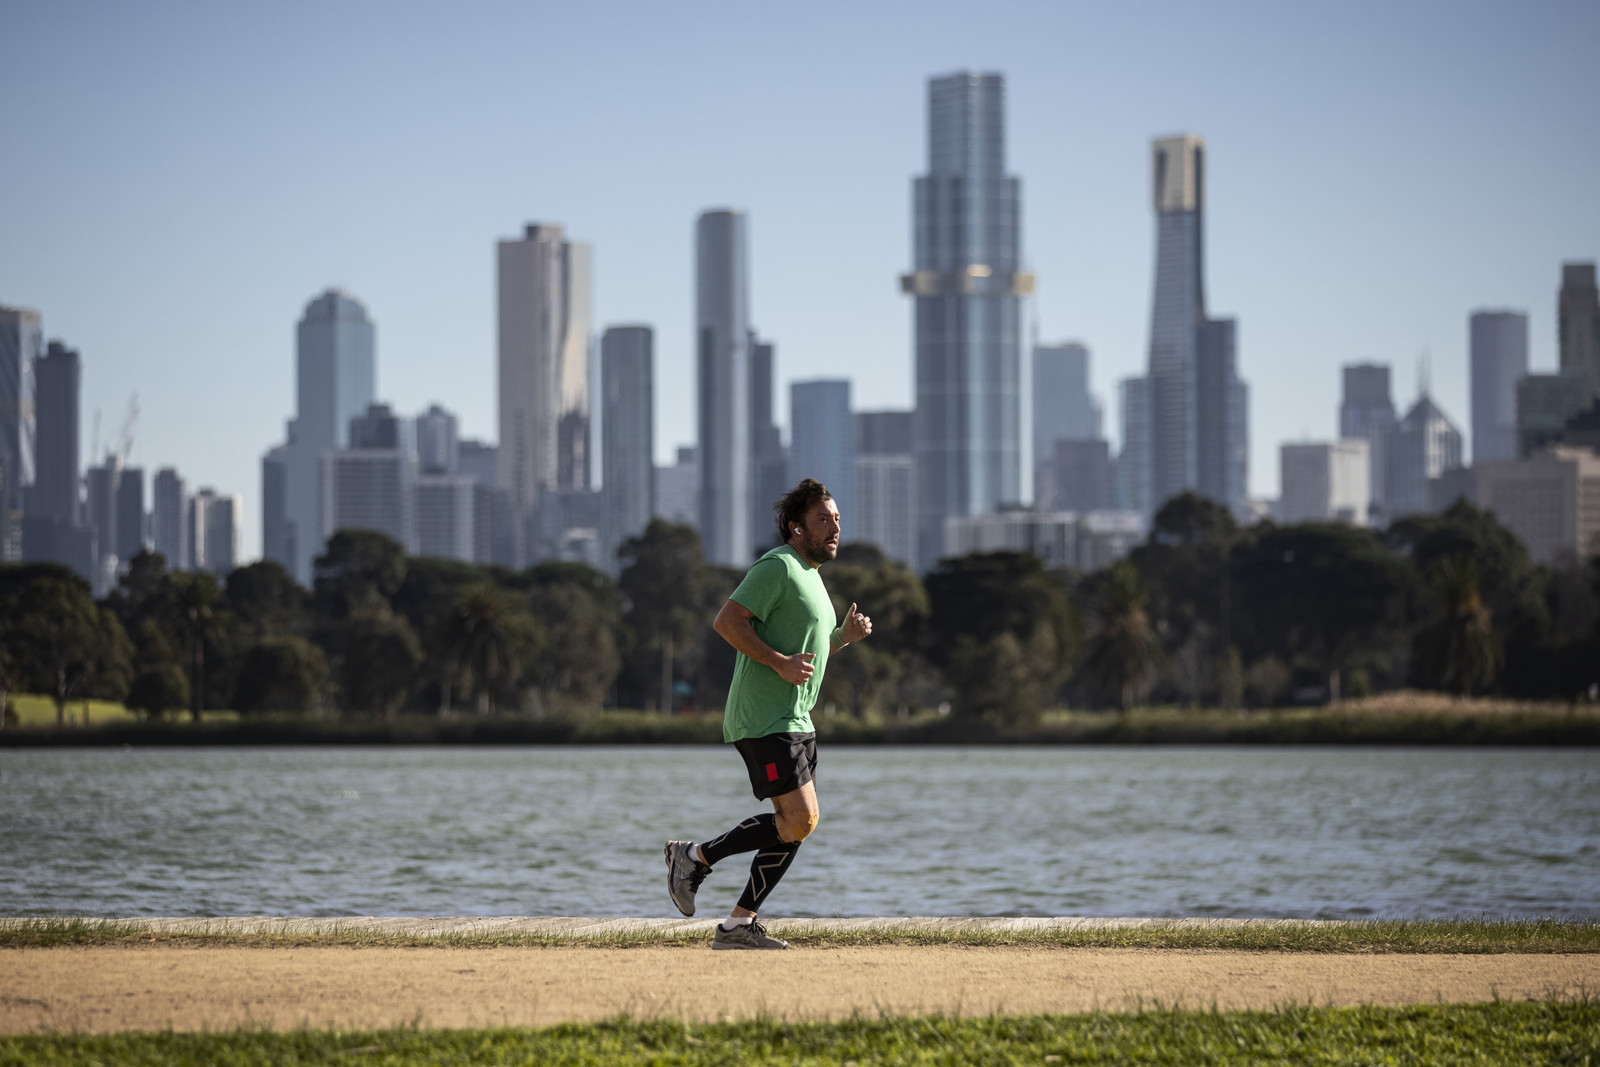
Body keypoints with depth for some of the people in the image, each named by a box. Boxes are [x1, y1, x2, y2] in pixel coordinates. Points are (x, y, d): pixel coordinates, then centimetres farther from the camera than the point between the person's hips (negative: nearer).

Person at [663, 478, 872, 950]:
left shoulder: (810, 575, 21)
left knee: (798, 824, 6)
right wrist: (781, 662, -24)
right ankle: (695, 858, -3)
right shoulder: (777, 567, -11)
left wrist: (844, 635, 12)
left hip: (795, 721, 10)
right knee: (800, 820, -15)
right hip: (764, 720, -10)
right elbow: (727, 621, -19)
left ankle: (739, 924, 10)